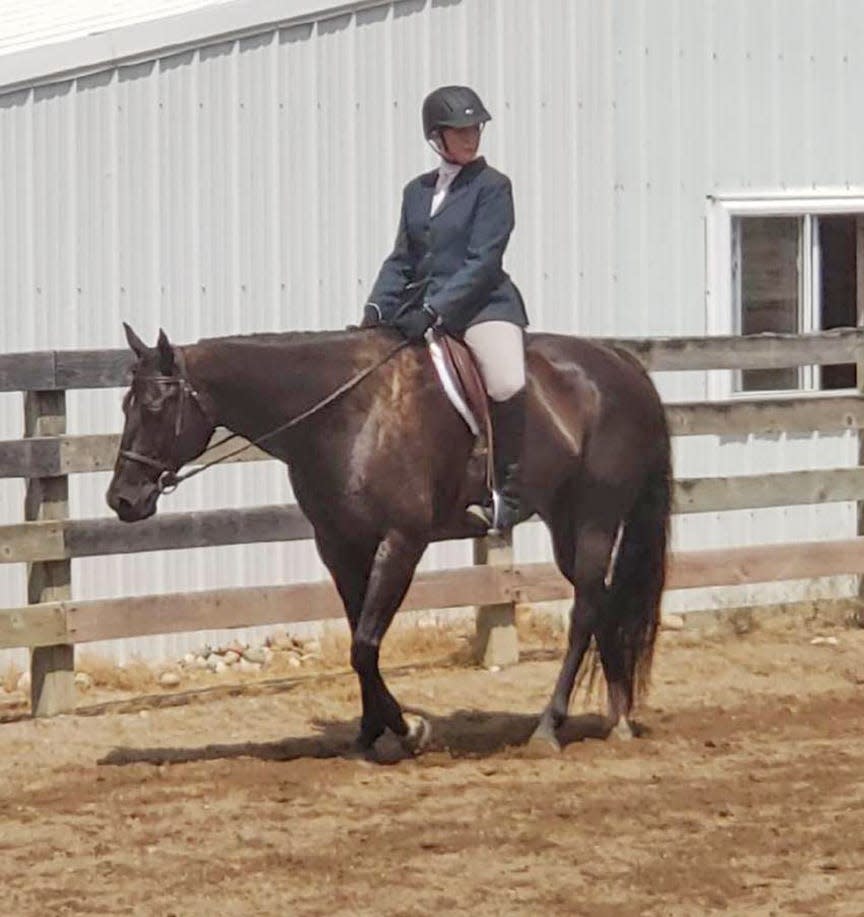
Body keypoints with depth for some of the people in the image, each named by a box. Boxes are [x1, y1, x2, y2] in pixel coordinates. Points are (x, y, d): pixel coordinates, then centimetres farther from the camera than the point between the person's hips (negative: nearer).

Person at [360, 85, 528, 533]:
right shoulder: (417, 191, 15)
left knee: (507, 383, -30)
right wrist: (377, 308, -2)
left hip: (483, 305, -7)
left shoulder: (492, 186, -2)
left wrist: (434, 309, -21)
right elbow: (401, 261, 16)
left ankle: (506, 495, -18)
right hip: (422, 308, 7)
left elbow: (482, 261, -11)